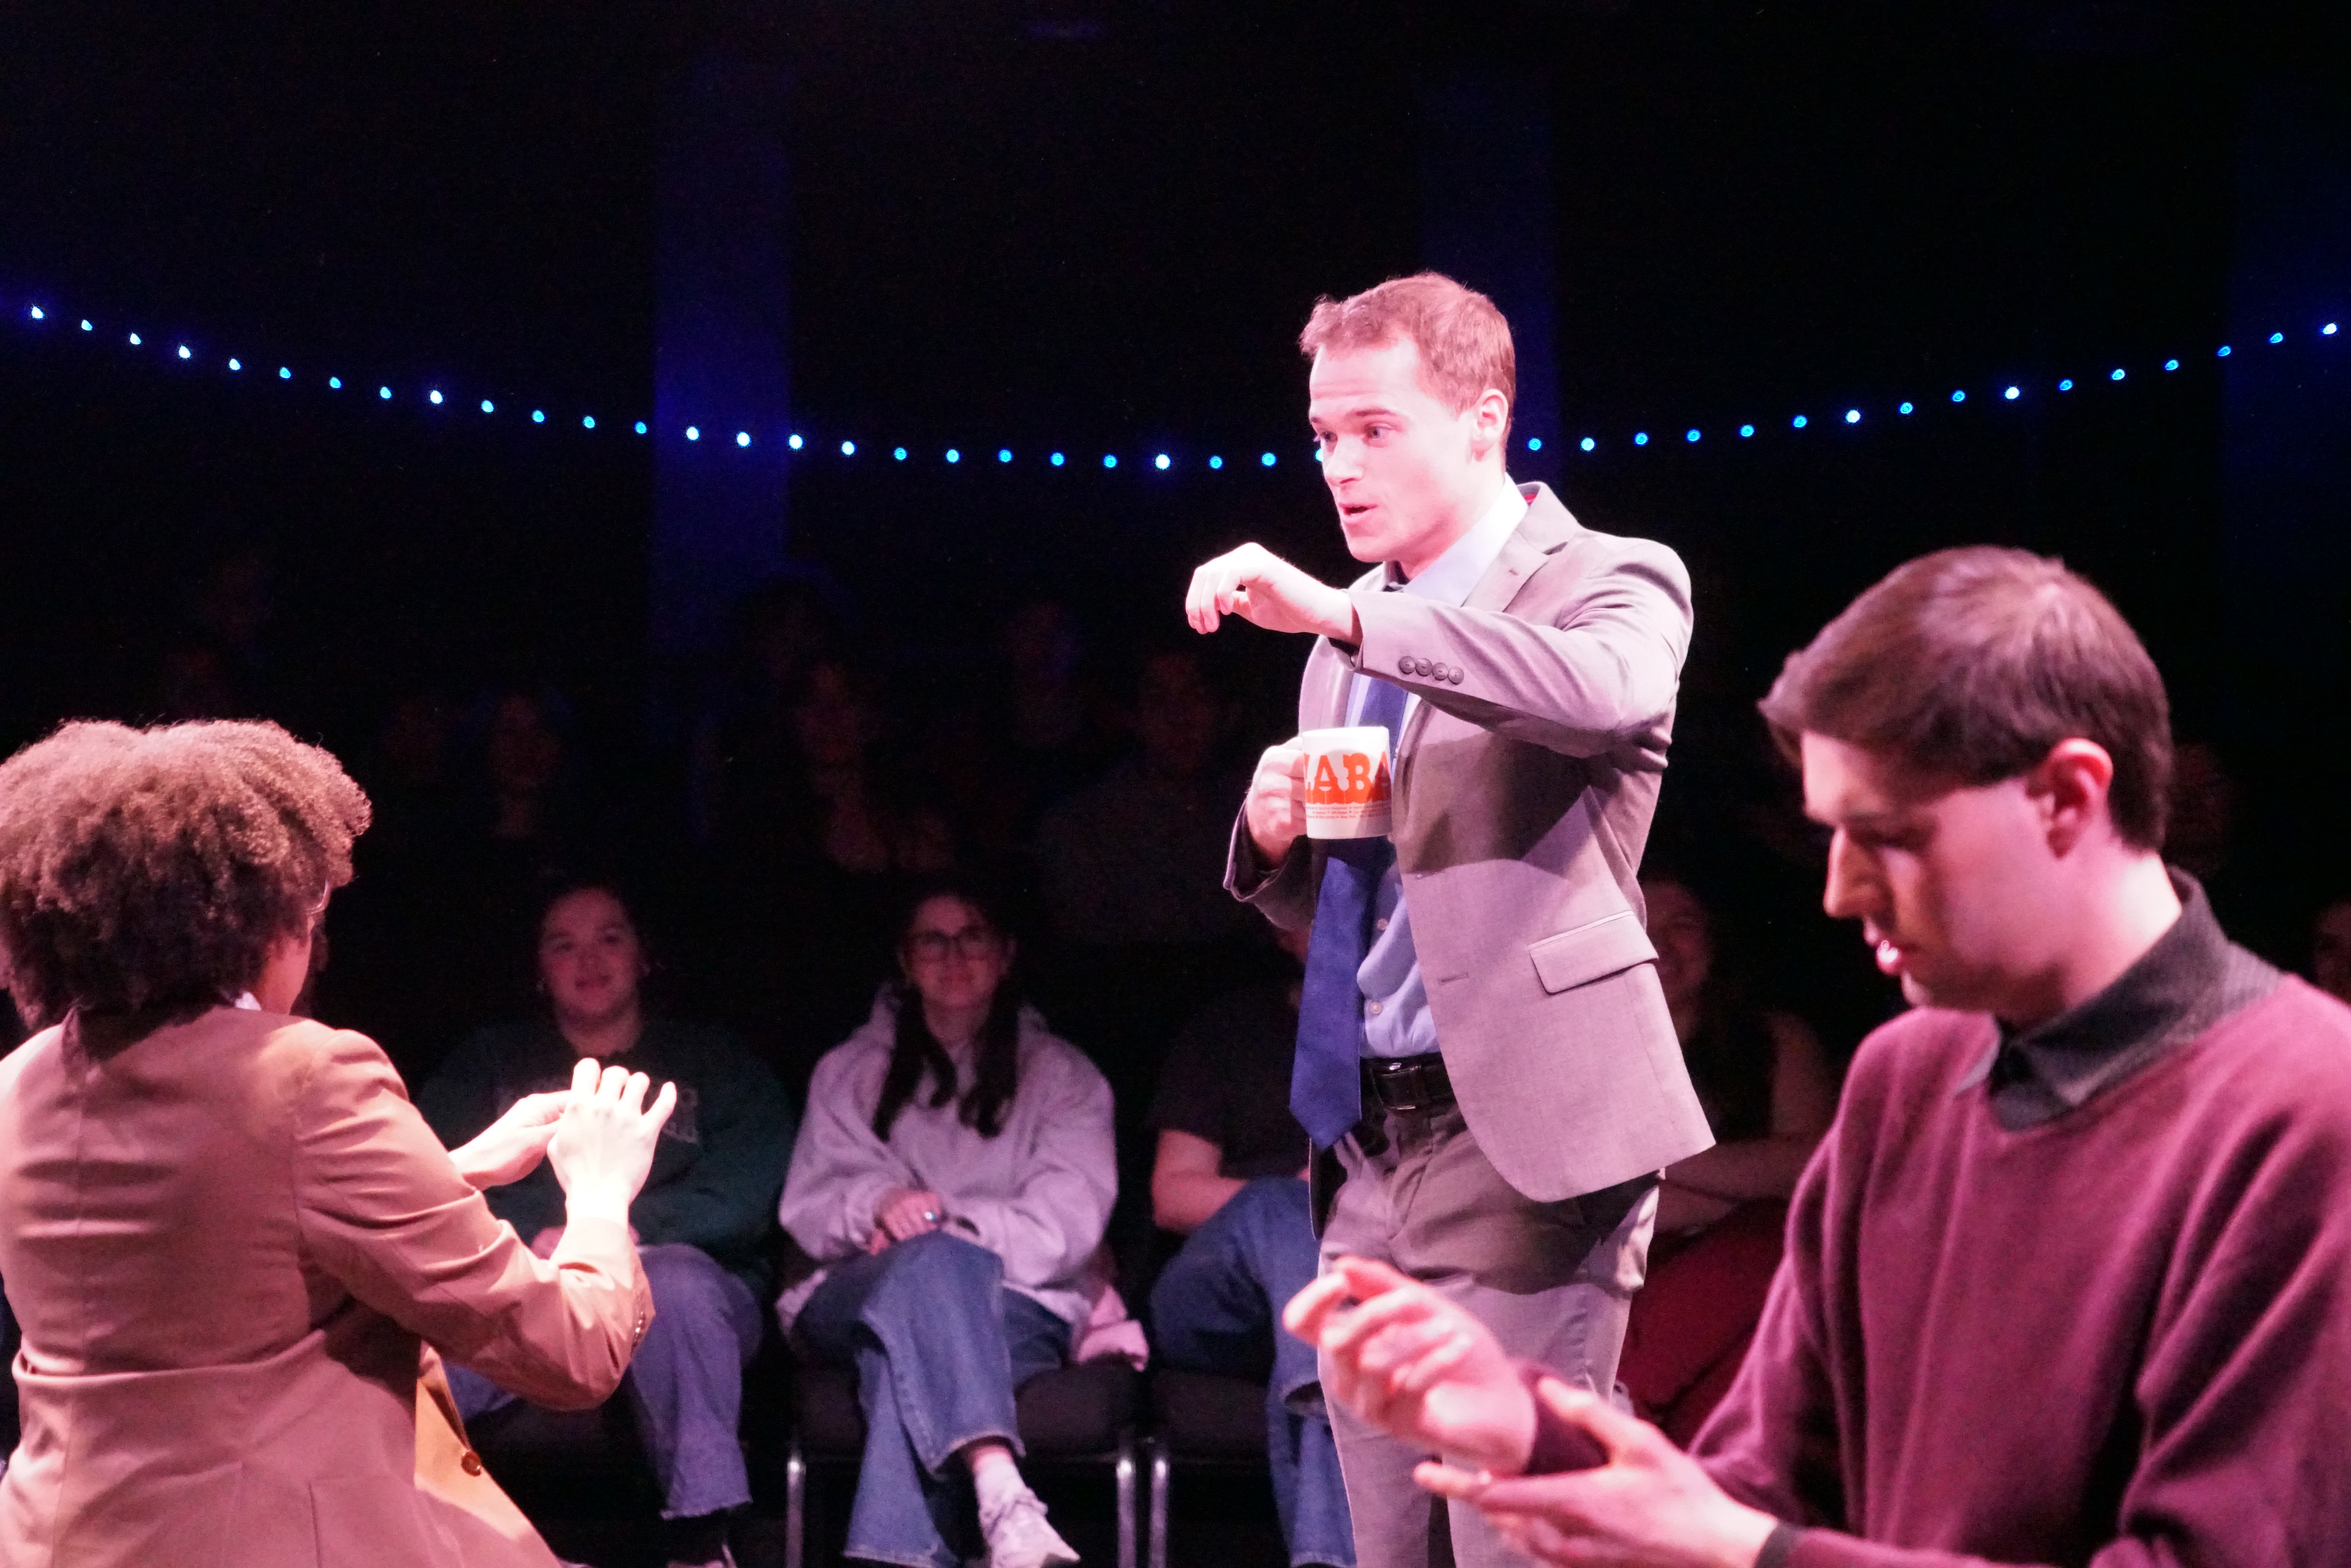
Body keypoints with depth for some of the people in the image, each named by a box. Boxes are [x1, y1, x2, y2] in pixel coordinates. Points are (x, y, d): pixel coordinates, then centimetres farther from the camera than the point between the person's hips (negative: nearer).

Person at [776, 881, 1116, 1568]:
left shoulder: (1061, 1075, 16)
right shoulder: (850, 1071, 23)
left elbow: (1069, 1225, 0)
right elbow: (809, 1208, 8)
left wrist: (945, 1222, -14)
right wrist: (878, 1205, -16)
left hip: (1017, 1309, 0)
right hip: (857, 1298, 1)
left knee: (906, 1354, -38)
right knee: (934, 1261, -38)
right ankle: (1004, 1503, -62)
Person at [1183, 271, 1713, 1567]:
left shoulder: (1609, 583, -2)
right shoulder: (1353, 642, 19)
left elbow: (1605, 693, -28)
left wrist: (1343, 613, -32)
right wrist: (1277, 838, 2)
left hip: (1524, 1150, -7)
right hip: (1369, 1144, 7)